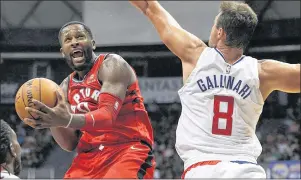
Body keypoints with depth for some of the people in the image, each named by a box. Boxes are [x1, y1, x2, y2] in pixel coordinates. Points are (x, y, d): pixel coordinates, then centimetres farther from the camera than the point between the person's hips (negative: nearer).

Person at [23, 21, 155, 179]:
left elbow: (108, 115, -21)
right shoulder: (66, 87, 15)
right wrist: (53, 122, -11)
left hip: (128, 150, -7)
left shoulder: (111, 65, -5)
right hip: (89, 157, 7)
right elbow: (70, 143, 10)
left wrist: (68, 120, -38)